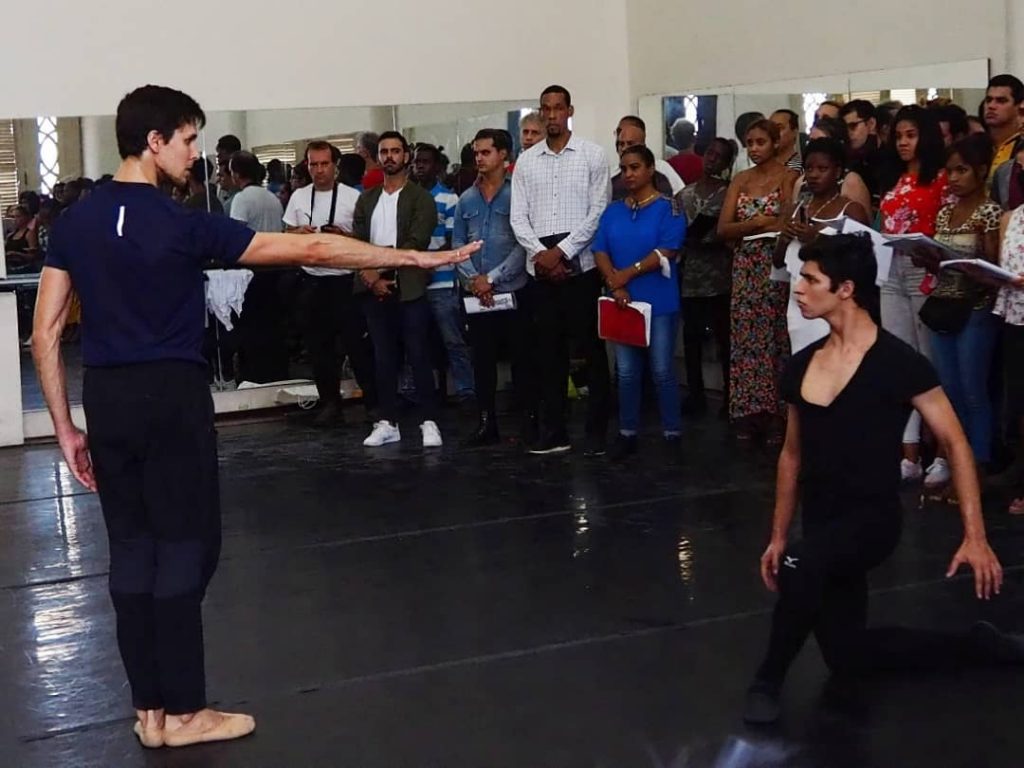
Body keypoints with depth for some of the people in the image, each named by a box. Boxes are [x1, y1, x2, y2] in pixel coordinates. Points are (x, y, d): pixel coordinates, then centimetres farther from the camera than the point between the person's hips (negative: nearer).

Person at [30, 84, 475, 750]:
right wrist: (416, 257, -6)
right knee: (185, 544, 3)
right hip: (171, 396, -6)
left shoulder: (74, 223, 5)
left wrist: (66, 428, 11)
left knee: (132, 548, 10)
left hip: (107, 398, 6)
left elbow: (45, 334, 4)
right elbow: (309, 249, -11)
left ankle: (150, 711, 16)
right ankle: (184, 712, 10)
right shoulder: (182, 224, -11)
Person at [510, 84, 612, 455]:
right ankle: (555, 431, 14)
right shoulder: (526, 161, 10)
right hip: (540, 267, 3)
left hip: (580, 265, -3)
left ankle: (597, 431, 7)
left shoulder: (592, 155, 0)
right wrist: (541, 253, -9)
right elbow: (518, 217, 6)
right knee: (550, 350, 8)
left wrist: (561, 252, -11)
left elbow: (599, 211, -6)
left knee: (591, 347, 0)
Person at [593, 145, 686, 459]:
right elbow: (600, 252, 4)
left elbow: (666, 252, -13)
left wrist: (628, 273, -16)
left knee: (662, 371, 0)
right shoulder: (612, 211, 11)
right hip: (622, 301, 4)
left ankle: (672, 434, 8)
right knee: (626, 371, 8)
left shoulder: (668, 208, -3)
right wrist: (615, 284, -12)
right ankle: (627, 434, 16)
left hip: (659, 302, -4)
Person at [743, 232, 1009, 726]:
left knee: (801, 563, -37)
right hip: (822, 524, 7)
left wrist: (975, 537, -16)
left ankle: (768, 681, -14)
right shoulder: (801, 366, 4)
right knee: (847, 656, 13)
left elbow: (955, 444, -10)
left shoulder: (898, 364, -14)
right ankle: (973, 645, 31)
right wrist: (776, 536, 14)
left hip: (872, 518, -7)